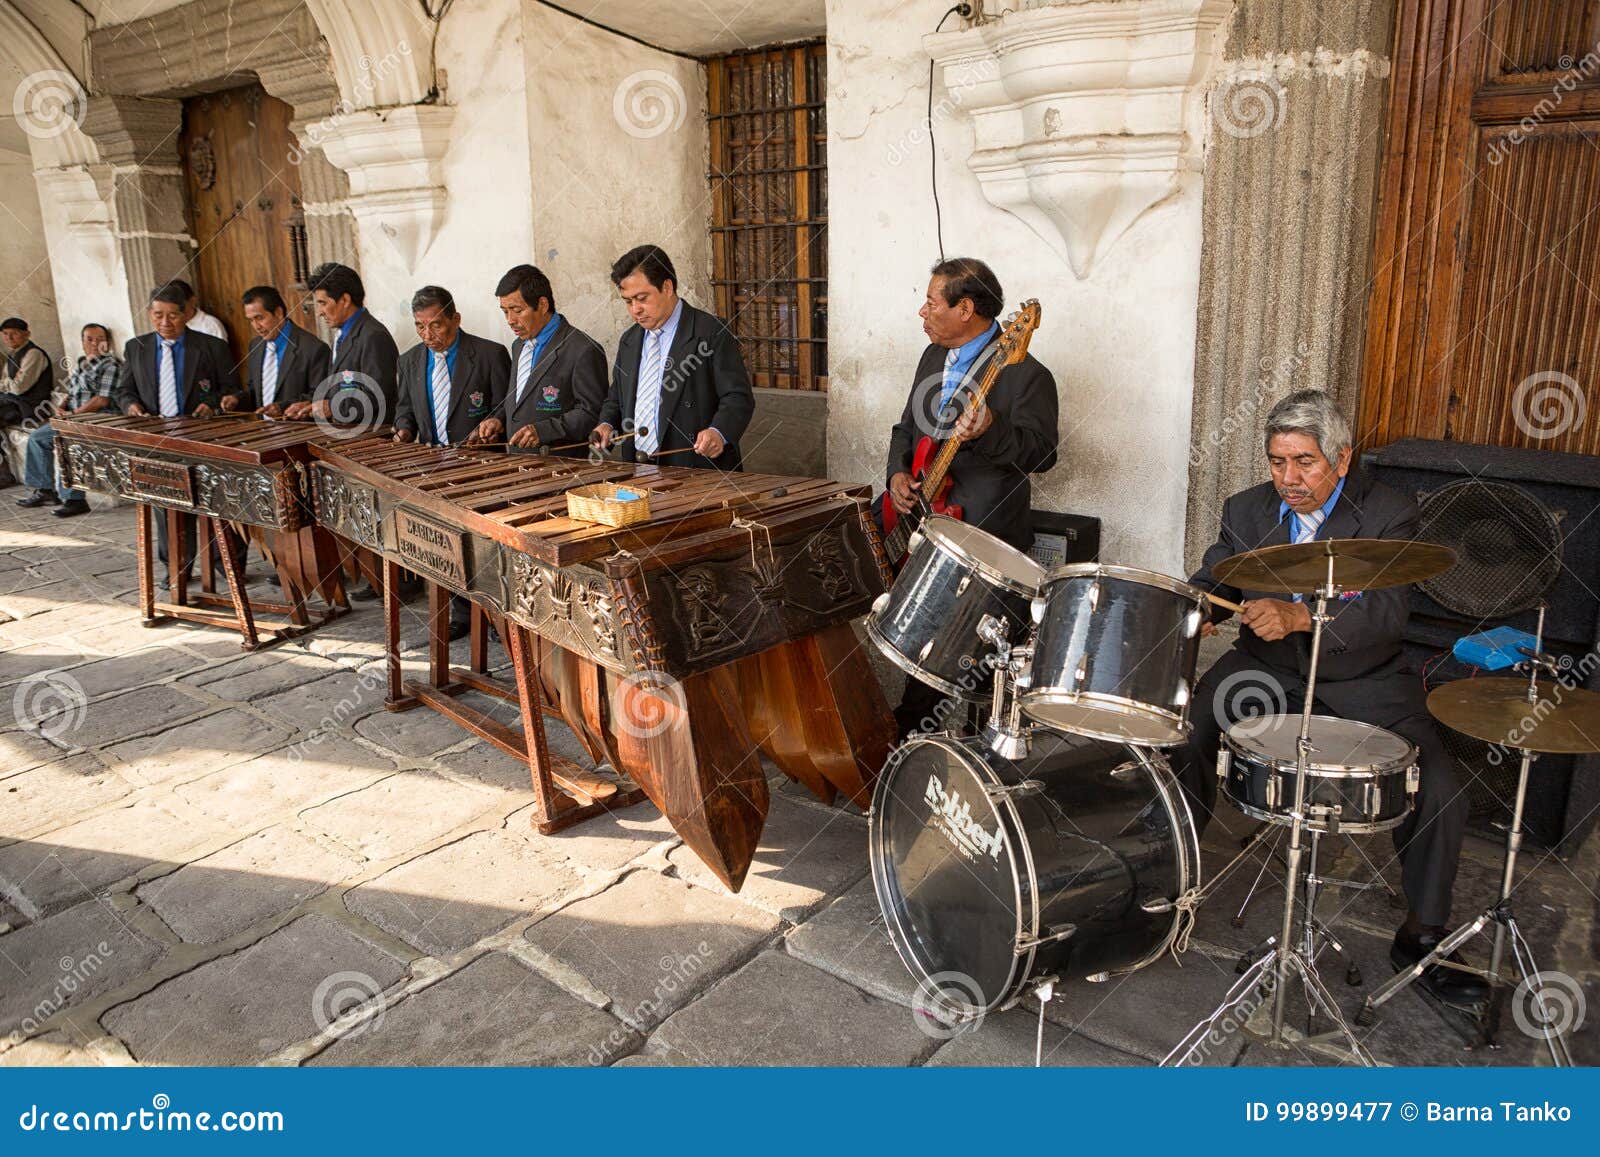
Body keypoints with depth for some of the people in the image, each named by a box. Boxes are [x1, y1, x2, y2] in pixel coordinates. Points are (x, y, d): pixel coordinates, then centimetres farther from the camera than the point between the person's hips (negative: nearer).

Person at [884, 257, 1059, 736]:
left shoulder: (1024, 374, -11)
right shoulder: (933, 357, 15)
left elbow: (1043, 453, -15)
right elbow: (906, 427, 22)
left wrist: (989, 432, -33)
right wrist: (898, 473, 3)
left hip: (984, 534, -7)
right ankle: (914, 723, 27)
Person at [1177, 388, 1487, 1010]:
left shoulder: (1389, 514, -12)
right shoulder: (1246, 510, 1)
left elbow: (1389, 611, -26)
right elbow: (1212, 581, -4)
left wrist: (1299, 615, -44)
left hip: (1362, 680, -2)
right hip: (1265, 669, 2)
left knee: (1440, 791, -18)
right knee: (1183, 732, -22)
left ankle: (1422, 935, 7)